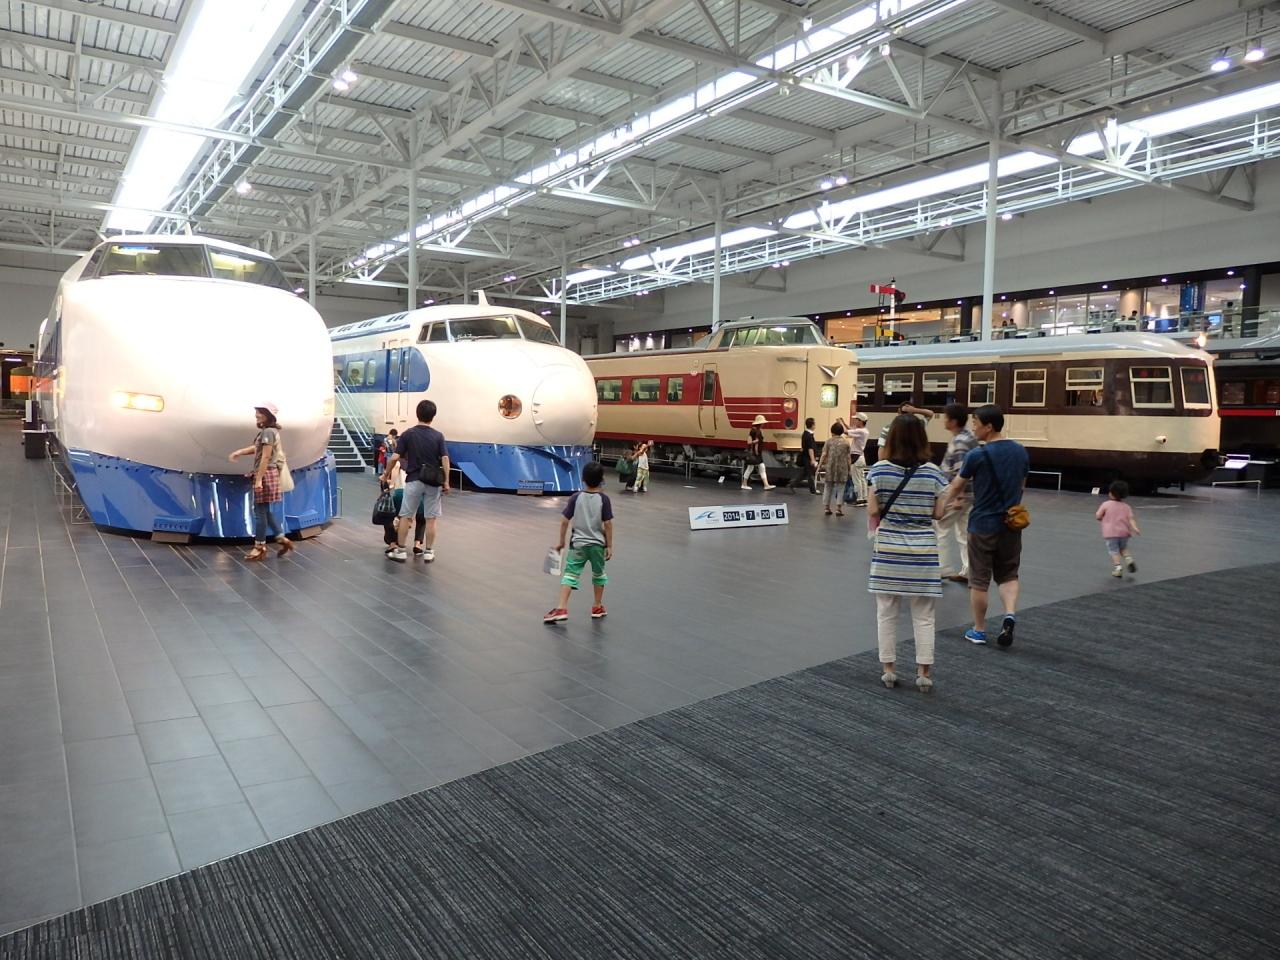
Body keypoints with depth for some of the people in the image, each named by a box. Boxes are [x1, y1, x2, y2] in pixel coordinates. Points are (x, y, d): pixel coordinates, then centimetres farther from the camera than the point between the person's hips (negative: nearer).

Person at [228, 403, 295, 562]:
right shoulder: (269, 431, 14)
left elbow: (265, 457, -20)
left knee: (260, 512, -3)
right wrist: (239, 452, 17)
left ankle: (260, 548, 4)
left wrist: (258, 479, -21)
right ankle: (282, 539, 16)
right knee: (266, 511, 14)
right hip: (267, 474, 10)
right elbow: (257, 448, 27)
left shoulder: (268, 432, -15)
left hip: (266, 474, -10)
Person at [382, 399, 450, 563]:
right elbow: (445, 459, -9)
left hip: (414, 480, 0)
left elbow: (394, 458, -7)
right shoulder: (438, 436, -2)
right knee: (431, 518, 8)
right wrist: (446, 482, -3)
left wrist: (386, 474, 8)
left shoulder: (408, 434, -4)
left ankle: (400, 551, 12)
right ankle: (428, 551, 10)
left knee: (405, 516, 10)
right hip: (433, 482, 1)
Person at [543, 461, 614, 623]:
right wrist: (609, 546, -1)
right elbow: (608, 524, -9)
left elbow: (564, 521, -5)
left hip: (578, 544, 0)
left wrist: (561, 541, 7)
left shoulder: (576, 497, -5)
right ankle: (598, 607, 29)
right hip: (597, 544, 0)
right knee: (598, 574, 19)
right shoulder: (604, 499, -9)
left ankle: (561, 608, -13)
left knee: (570, 574, 0)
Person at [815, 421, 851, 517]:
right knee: (840, 488, 6)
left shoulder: (829, 442, 0)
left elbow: (824, 455, -5)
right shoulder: (846, 442, 1)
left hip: (830, 467, 1)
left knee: (828, 487, 11)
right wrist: (849, 469, 8)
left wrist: (819, 466, -2)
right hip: (842, 468, -1)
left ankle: (827, 508, 13)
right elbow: (848, 457, 1)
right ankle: (839, 509, 2)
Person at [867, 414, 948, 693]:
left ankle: (888, 669, 17)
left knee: (886, 612, 11)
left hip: (888, 549, 0)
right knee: (923, 616, 8)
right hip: (923, 550, 0)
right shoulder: (932, 472, -5)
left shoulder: (879, 470, -6)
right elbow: (938, 513, -1)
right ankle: (924, 674, 12)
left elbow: (873, 511, -7)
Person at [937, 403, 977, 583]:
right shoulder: (968, 435, 9)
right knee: (965, 531, 13)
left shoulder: (959, 442, -21)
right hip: (969, 492, 10)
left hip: (957, 493, -10)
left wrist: (958, 497, -24)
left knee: (939, 528, 1)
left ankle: (942, 568, 6)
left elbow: (962, 474, -25)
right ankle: (968, 571, 16)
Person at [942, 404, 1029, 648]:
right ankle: (1010, 614, -6)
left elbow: (956, 486, -1)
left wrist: (946, 504, 18)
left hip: (983, 524, -4)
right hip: (1011, 524, 5)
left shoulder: (977, 455, -14)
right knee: (1008, 575, 17)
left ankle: (979, 630, 16)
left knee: (979, 580, 7)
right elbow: (1021, 485, 14)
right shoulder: (1020, 451, 2)